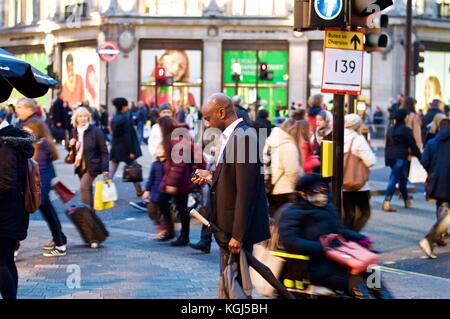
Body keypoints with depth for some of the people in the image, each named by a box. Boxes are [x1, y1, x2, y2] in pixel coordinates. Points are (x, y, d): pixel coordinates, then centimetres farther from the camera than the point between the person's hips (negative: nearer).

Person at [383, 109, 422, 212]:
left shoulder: (390, 129, 13)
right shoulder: (406, 130, -8)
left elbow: (387, 145, 17)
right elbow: (413, 145, -5)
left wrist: (387, 158, 22)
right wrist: (420, 156, 7)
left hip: (390, 157, 7)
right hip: (400, 157, -7)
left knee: (402, 178, 20)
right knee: (394, 179, -10)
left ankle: (407, 200, 30)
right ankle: (387, 202, -17)